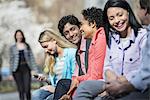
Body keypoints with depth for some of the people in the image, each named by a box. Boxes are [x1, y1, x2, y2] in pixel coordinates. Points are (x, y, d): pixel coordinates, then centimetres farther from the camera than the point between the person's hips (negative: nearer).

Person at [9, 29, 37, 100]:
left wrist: (34, 69, 0)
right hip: (17, 70, 0)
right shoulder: (12, 47, 8)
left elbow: (31, 57, 7)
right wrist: (11, 72, 3)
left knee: (27, 89, -9)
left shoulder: (27, 46, 9)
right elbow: (11, 60, 8)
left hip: (26, 68, 0)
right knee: (21, 90, -1)